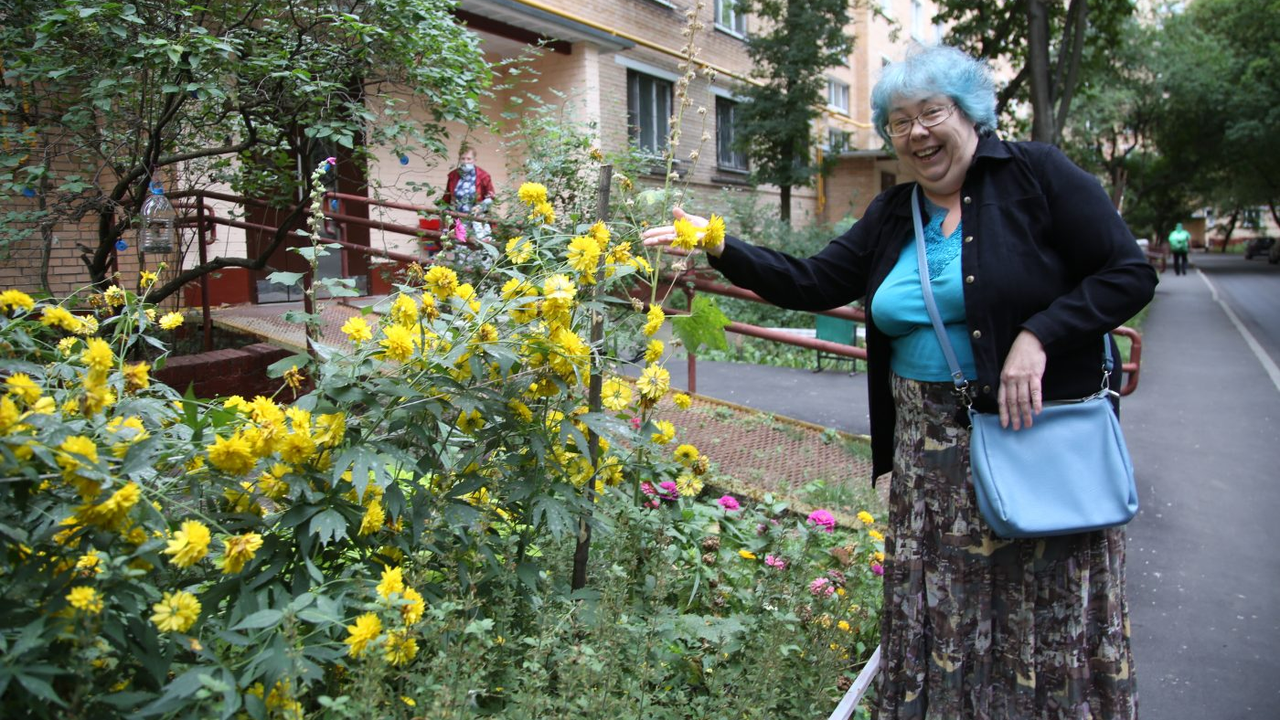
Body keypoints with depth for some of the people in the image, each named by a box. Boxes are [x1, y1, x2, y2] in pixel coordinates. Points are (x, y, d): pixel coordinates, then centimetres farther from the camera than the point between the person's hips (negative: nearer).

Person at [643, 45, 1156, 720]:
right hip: (932, 453, 4)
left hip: (1040, 436, -4)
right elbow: (812, 283, 7)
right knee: (940, 616, 10)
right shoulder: (891, 215, 11)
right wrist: (721, 248, -3)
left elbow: (1130, 273, -6)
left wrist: (1037, 336, -19)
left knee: (1050, 617, 6)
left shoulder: (1035, 173, -4)